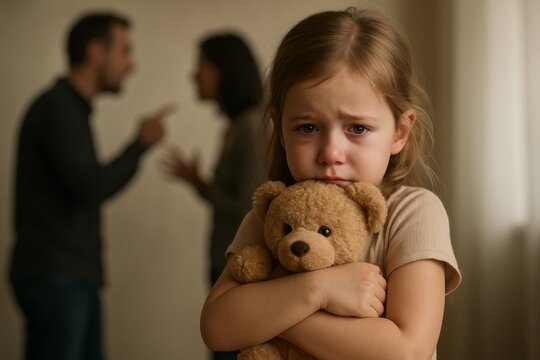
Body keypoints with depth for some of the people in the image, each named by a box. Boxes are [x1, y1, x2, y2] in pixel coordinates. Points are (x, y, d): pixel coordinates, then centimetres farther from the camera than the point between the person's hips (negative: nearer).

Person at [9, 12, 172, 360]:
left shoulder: (70, 109, 17)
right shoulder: (58, 108, -14)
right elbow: (91, 188, -22)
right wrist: (141, 144, -11)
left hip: (72, 278, 10)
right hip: (54, 279, -10)